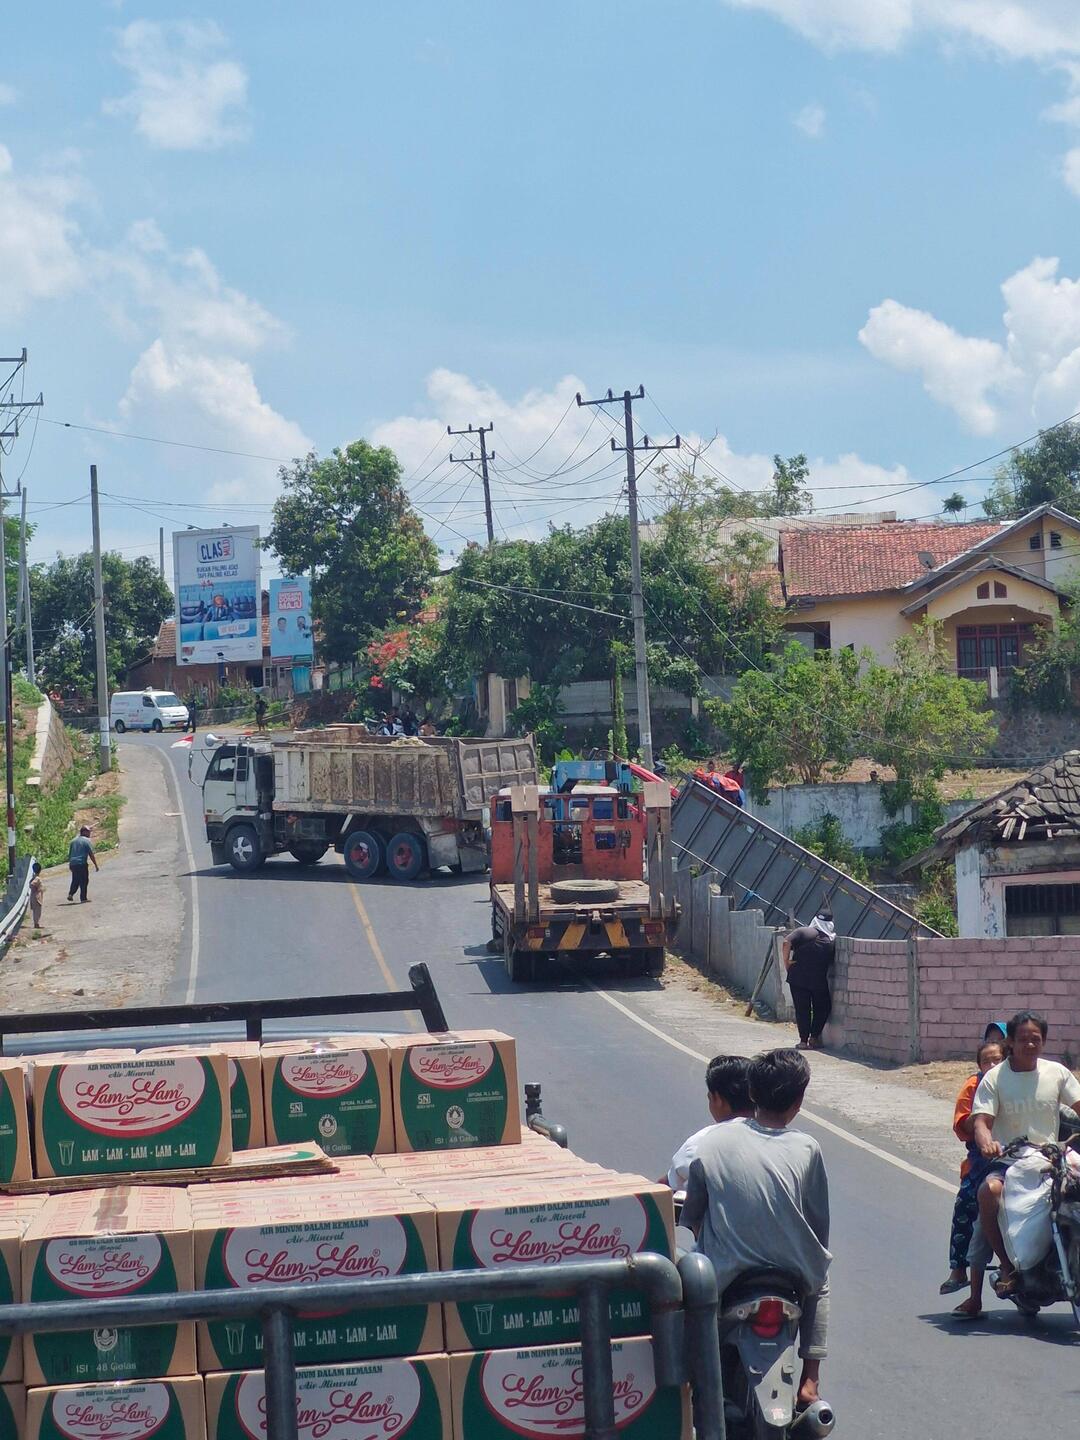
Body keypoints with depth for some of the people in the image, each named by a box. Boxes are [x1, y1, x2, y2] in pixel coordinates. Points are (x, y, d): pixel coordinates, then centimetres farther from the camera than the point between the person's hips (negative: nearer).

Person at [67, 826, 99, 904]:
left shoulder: (74, 840, 14)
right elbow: (91, 854, -8)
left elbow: (69, 854, 18)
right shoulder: (86, 841, -5)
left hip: (73, 864, 6)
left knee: (75, 880, 16)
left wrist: (69, 864, 27)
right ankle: (83, 898, 3)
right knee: (84, 881, 2)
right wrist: (96, 865, -3)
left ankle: (71, 894, 0)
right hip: (82, 863, -6)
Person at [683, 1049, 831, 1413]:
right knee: (818, 1280, 34)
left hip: (724, 1278, -1)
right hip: (792, 1277, 1)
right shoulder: (806, 1149, -4)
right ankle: (810, 1379, 25)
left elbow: (692, 1217, 3)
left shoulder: (714, 1140, -3)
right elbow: (819, 1226, 4)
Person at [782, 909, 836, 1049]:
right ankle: (814, 1037, 13)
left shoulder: (803, 932, -3)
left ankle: (804, 1040, 7)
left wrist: (786, 962, -7)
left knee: (802, 1009, 7)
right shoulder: (832, 940, 1)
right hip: (819, 980, 0)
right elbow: (832, 963, 5)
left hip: (797, 978, 0)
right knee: (822, 1009, 18)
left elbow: (787, 942, -15)